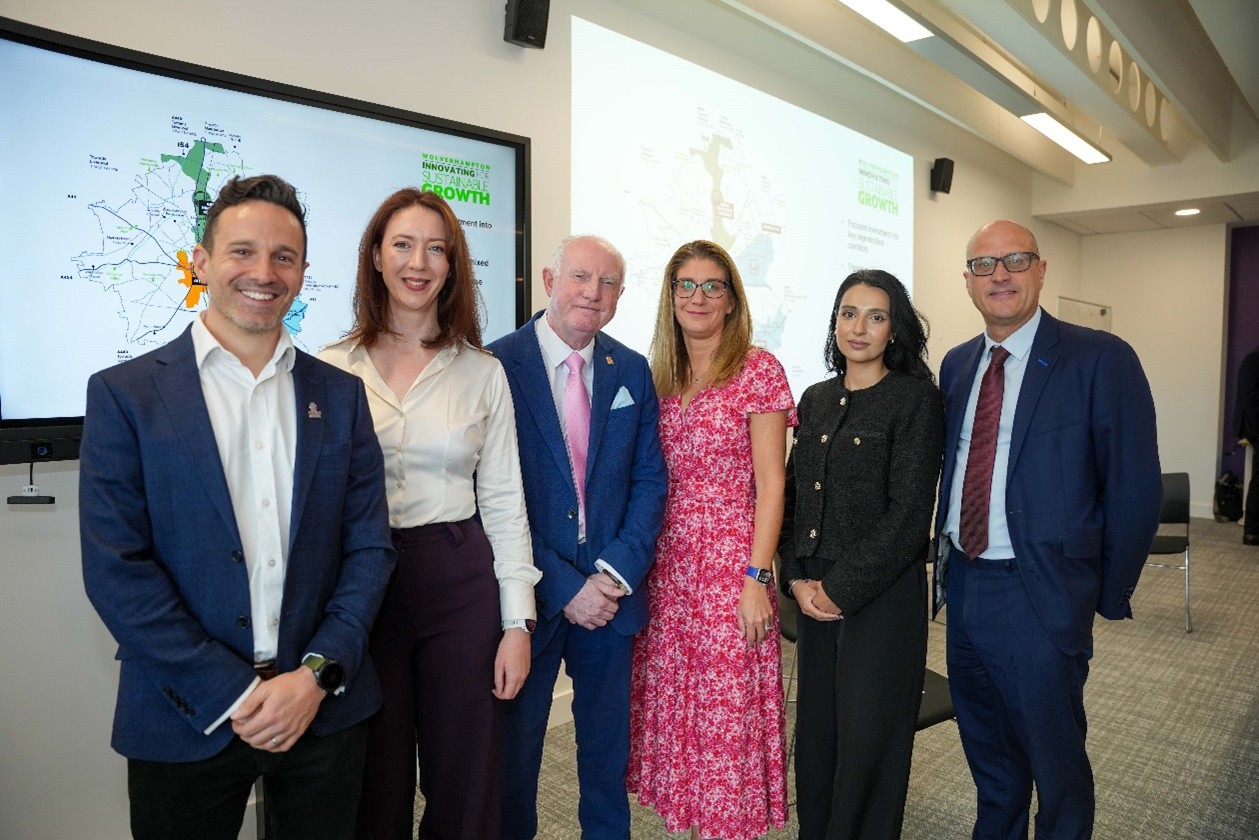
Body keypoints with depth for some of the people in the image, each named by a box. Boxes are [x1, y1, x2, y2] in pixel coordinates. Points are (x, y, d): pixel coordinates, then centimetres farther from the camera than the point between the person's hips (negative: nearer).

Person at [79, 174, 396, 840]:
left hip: (325, 712, 2)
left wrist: (318, 674, -10)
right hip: (186, 722, -2)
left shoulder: (341, 395, 2)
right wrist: (232, 694, -13)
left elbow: (369, 546, 1)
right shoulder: (124, 394, -4)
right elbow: (115, 568, -9)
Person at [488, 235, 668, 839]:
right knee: (514, 744, 15)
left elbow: (649, 479, 3)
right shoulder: (496, 365, -11)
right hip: (530, 594, -3)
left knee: (608, 743, 20)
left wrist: (618, 572, -9)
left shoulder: (632, 371, 3)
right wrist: (563, 586, -14)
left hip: (611, 589, 4)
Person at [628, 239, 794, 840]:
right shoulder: (659, 376, 11)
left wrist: (756, 577, -13)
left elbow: (769, 482, -8)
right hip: (666, 563, 5)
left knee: (728, 708, 1)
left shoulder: (758, 369, -4)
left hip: (731, 565, -5)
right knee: (677, 703, 12)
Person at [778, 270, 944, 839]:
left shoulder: (915, 398, -8)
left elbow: (910, 512, -14)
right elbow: (794, 496, 10)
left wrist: (842, 588, -13)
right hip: (814, 594, 5)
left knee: (868, 736, 8)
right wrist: (796, 578, -2)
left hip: (881, 594, -5)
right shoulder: (815, 400, 9)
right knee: (816, 728, 15)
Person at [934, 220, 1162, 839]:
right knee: (988, 755, 23)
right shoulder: (957, 364, 7)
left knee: (1056, 763, 12)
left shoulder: (1101, 359, -11)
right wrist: (947, 561, 7)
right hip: (962, 584, 6)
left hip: (1040, 595, -5)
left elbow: (1135, 487, -9)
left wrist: (1108, 596, -5)